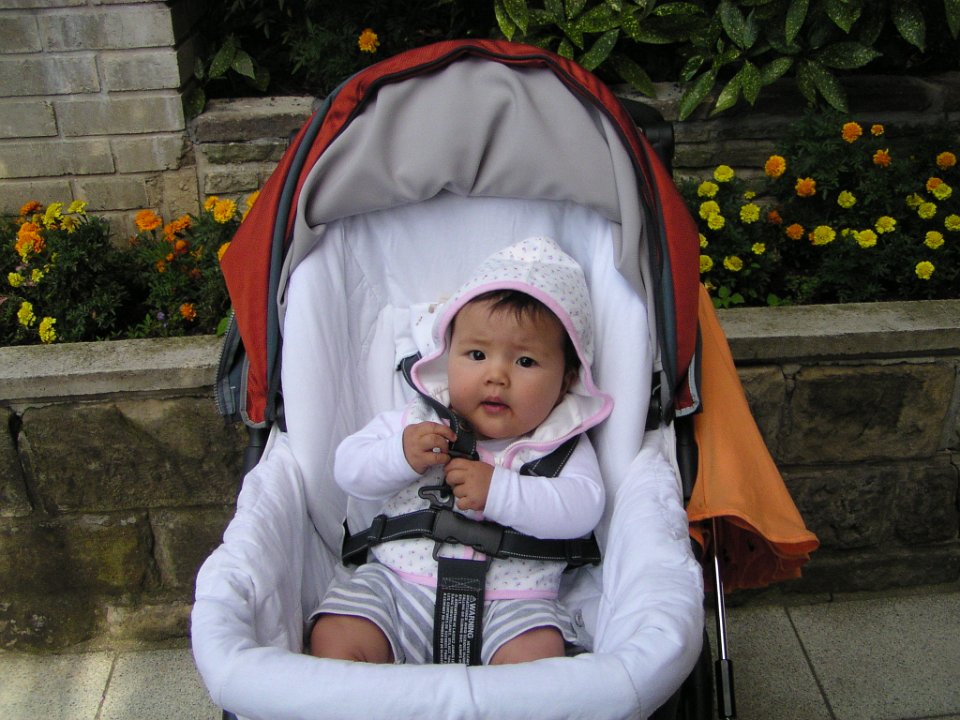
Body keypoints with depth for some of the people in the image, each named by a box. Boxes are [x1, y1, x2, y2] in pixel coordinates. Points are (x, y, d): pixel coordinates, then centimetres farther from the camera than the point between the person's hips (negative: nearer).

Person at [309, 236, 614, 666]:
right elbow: (348, 469, 7)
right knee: (334, 639, -19)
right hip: (396, 586, 2)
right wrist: (400, 455, -14)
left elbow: (582, 509, -12)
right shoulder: (416, 423, 8)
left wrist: (497, 490, -21)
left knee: (538, 654, -28)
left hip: (510, 601, -1)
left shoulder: (561, 445, 3)